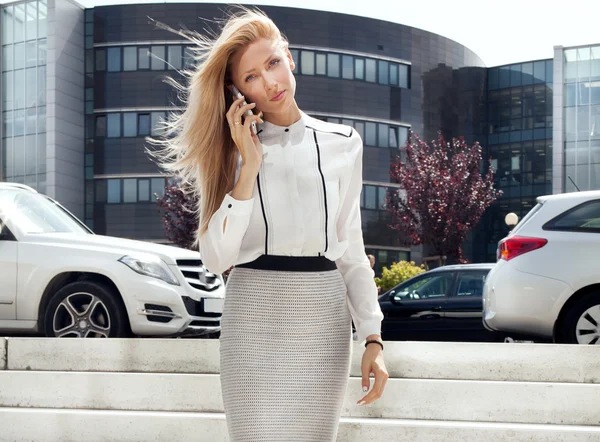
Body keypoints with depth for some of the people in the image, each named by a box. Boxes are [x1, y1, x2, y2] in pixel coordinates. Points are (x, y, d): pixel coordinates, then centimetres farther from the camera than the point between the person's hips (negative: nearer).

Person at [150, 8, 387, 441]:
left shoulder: (342, 144, 6)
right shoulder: (233, 152, 3)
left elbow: (352, 252, 9)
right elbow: (216, 257, -9)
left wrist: (373, 339, 0)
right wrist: (249, 166, -12)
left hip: (324, 322, 1)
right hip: (254, 323, -1)